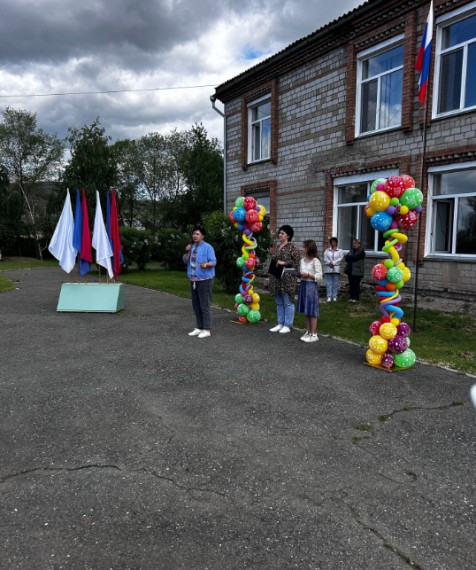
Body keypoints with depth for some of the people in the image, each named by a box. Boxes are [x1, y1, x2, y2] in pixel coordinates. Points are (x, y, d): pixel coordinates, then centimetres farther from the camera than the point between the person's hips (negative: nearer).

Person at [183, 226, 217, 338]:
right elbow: (185, 261, 8)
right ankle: (199, 327, 21)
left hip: (205, 280, -7)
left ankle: (207, 329, -1)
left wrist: (206, 264, -34)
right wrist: (187, 252, -8)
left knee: (205, 305, -6)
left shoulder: (208, 247, -8)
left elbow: (213, 262, -14)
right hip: (194, 280, 7)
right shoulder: (192, 247, 13)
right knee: (196, 305, 11)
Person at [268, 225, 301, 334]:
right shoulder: (277, 247, 16)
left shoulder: (292, 247, -6)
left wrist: (283, 263, -17)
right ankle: (280, 324, 20)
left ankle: (287, 325, 6)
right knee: (279, 302, 12)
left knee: (287, 302, -1)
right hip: (276, 279, 8)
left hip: (287, 279, -8)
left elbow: (297, 261, -13)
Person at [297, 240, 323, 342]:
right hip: (303, 285, 8)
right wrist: (299, 274, -3)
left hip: (311, 286, -8)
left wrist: (308, 275, -21)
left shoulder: (315, 261, -11)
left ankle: (313, 334, 6)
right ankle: (308, 332, 23)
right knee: (306, 311, 13)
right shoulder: (302, 260, 11)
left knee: (312, 312, -2)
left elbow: (319, 276, -13)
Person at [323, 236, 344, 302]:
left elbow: (340, 258, -4)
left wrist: (333, 263, -13)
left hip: (336, 269, -1)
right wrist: (329, 263, -16)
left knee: (335, 283, -1)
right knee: (328, 283, -2)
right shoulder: (327, 251, 13)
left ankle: (334, 297, 3)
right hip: (328, 269, 1)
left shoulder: (340, 251, 9)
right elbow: (325, 258, 1)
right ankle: (329, 297, -1)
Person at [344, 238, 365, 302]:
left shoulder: (361, 252, -4)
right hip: (350, 270, 6)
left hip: (357, 272, -6)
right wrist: (351, 258, -12)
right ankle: (352, 297, 14)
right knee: (351, 284, 8)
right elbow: (346, 258, 5)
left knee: (356, 284, -5)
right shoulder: (351, 250, 16)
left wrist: (348, 257, -3)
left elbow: (355, 257, -17)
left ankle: (356, 298, -1)